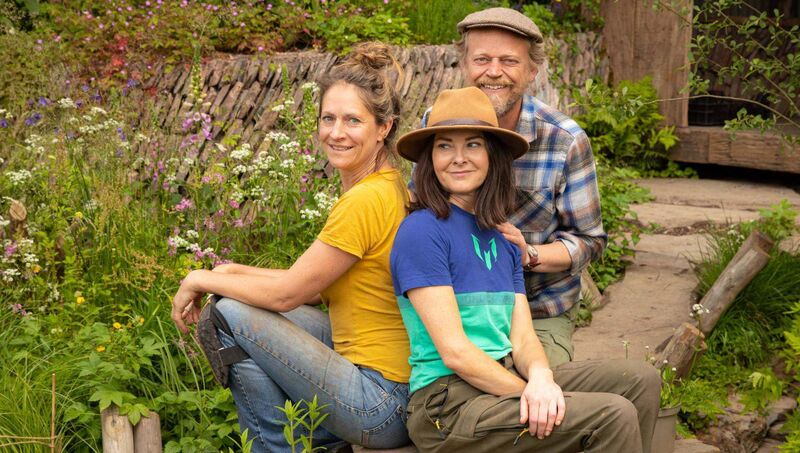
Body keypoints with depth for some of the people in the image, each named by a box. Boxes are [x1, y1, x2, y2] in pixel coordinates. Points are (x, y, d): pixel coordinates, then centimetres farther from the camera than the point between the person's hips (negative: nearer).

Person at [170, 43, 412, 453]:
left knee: (232, 316, -10)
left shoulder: (366, 199, -20)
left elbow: (286, 293, -14)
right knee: (260, 310, 20)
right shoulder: (390, 185, 9)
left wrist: (199, 280, -1)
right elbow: (310, 285, 14)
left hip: (384, 407, -10)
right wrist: (232, 272, 9)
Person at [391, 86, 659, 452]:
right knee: (613, 416, -19)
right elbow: (454, 352, -16)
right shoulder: (422, 231, -12)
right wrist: (531, 395, -15)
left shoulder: (502, 241, 13)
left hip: (505, 379, 8)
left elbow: (523, 339, 5)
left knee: (641, 380, 3)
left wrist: (541, 377, -17)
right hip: (450, 402, -8)